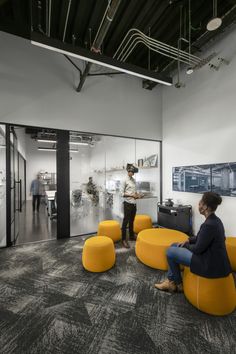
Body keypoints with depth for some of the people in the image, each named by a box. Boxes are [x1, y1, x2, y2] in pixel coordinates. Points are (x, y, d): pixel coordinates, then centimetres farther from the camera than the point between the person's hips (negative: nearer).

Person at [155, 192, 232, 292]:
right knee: (174, 246, 12)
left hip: (210, 264, -9)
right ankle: (171, 280, 21)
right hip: (211, 256, 9)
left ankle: (178, 283, 20)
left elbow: (197, 249, -21)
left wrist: (186, 245, -3)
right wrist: (188, 240, 5)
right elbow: (201, 237, 15)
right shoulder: (214, 220, 1)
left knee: (170, 251, -2)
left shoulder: (209, 224, -30)